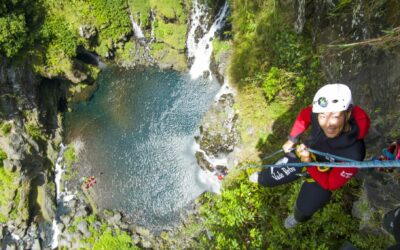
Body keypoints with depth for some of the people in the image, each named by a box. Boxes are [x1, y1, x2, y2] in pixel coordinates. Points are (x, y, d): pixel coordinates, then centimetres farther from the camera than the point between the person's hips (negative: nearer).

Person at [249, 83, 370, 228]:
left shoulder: (353, 154, -43)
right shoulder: (316, 114, -34)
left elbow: (331, 184, -27)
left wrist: (309, 163, -39)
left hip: (325, 176, -3)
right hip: (307, 152, 3)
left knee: (304, 210, 7)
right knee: (270, 178, 15)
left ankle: (298, 218, 48)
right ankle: (262, 177, 56)